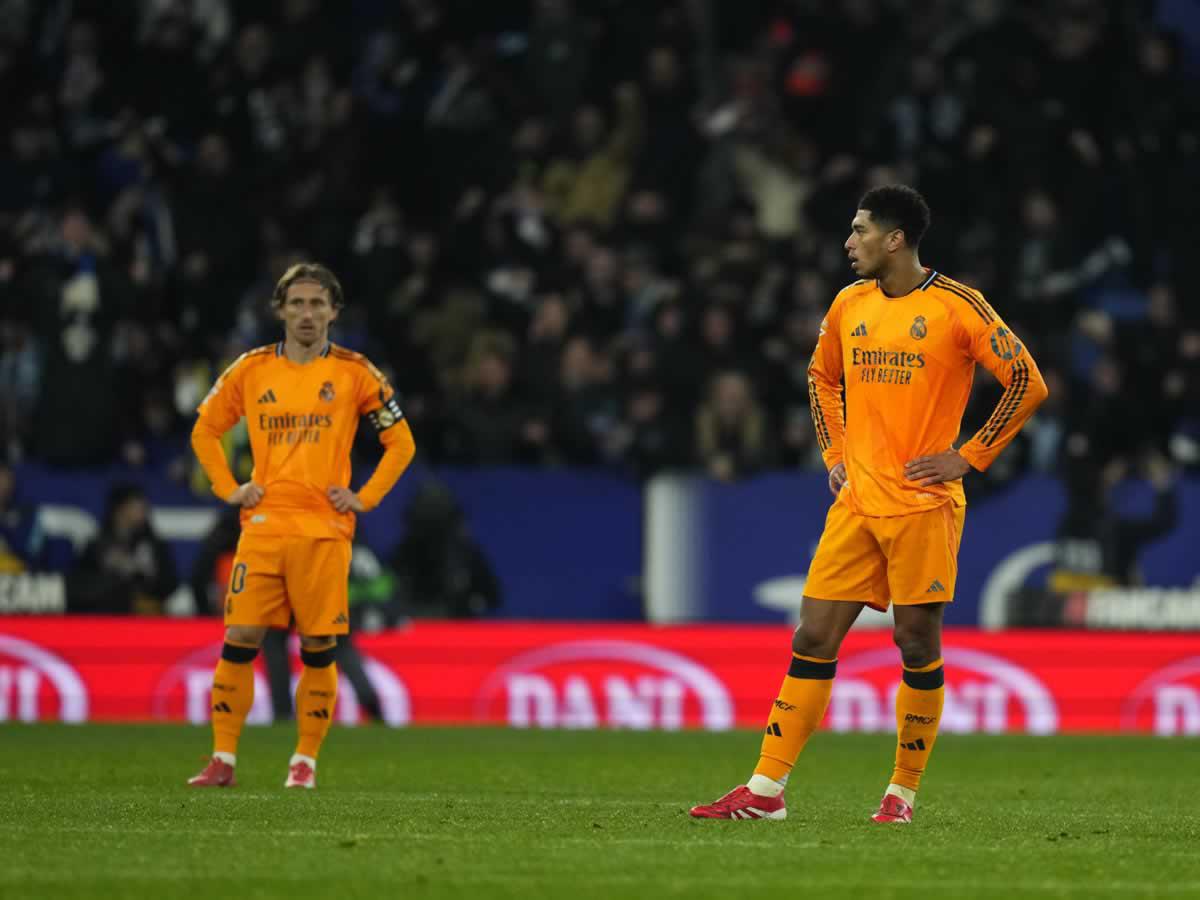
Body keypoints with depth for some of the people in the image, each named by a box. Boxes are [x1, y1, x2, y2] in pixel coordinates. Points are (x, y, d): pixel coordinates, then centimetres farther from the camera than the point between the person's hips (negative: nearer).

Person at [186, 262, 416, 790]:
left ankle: (305, 761, 8)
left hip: (325, 529, -1)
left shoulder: (354, 373, 3)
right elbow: (205, 431, 19)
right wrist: (228, 489, 7)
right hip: (263, 525, 1)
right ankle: (223, 760, 0)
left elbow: (401, 443, 9)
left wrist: (365, 498, 0)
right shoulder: (251, 370, 8)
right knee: (239, 641, -5)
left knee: (319, 649, -1)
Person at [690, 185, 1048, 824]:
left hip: (923, 505, -5)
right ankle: (766, 790, 0)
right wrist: (833, 452, 14)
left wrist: (968, 458, -8)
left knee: (917, 645, 0)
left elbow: (1028, 383, -7)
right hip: (857, 502, 5)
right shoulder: (850, 304, 9)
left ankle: (903, 793, 12)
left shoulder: (957, 308, -8)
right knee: (813, 638, 0)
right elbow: (822, 376, 27)